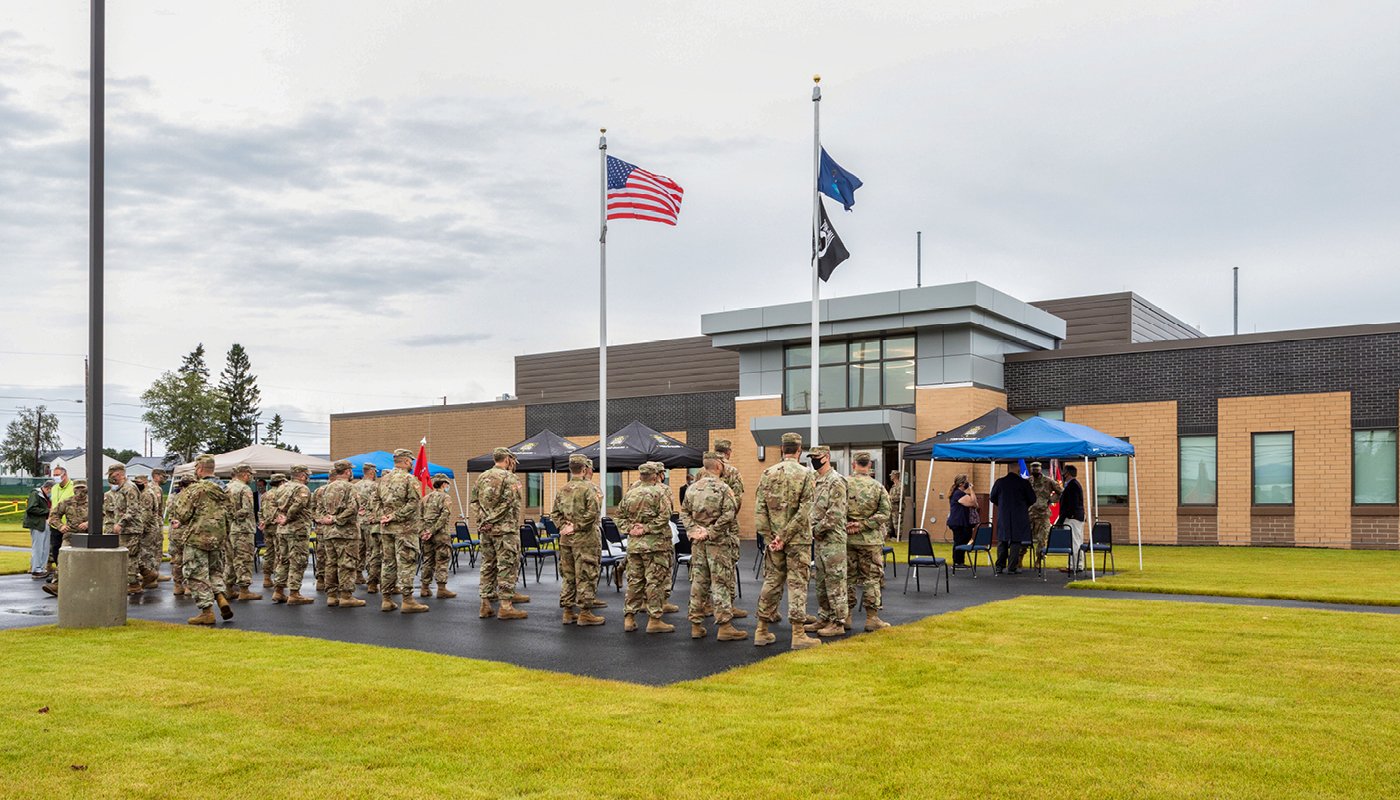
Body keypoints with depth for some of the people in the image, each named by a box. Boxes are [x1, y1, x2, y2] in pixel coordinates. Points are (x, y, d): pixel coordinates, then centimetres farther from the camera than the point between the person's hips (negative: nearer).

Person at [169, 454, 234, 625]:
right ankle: (221, 598, 1)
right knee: (215, 570, 21)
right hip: (218, 538, 7)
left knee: (197, 575, 1)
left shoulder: (196, 489, -13)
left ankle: (207, 612, 1)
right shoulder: (222, 491, 11)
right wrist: (181, 523, 27)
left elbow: (183, 514, -14)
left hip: (197, 538, -7)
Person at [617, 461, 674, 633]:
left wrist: (629, 528, 3)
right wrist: (646, 529, -14)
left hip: (633, 543, 6)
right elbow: (664, 516, -18)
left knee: (634, 580, 12)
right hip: (655, 543, -6)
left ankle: (629, 617, 16)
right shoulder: (661, 492, -7)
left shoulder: (630, 493, 11)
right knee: (655, 581, -1)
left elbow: (620, 514, 12)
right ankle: (654, 620, 0)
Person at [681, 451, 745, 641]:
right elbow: (728, 515, -18)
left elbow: (684, 512, 9)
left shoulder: (693, 488, 8)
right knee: (720, 583, -3)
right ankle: (724, 626, -3)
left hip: (698, 542, 6)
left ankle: (696, 625, 15)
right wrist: (711, 533, -14)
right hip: (718, 541, -6)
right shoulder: (723, 488, -10)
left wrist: (693, 530, 1)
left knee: (698, 582, 10)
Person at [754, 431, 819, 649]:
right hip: (798, 540, -4)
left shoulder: (767, 474, 2)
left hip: (774, 540, 4)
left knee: (771, 582, 12)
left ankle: (762, 631, 16)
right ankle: (798, 635, 1)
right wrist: (785, 536, -13)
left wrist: (770, 537, -1)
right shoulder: (806, 474, -8)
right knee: (797, 584, 0)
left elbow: (759, 509, -1)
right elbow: (804, 511, -15)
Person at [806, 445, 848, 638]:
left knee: (835, 582, -4)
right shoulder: (817, 482, 15)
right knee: (821, 583, 14)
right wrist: (813, 530, 5)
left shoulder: (836, 482, -14)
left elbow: (835, 515, -20)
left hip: (833, 540, -9)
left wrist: (817, 530, -13)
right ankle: (824, 619, 23)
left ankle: (838, 623, 2)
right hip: (820, 540, 9)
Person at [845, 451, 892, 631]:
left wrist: (847, 526, -4)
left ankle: (846, 616, 15)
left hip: (847, 539, 1)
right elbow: (884, 513, -7)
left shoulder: (844, 483, -3)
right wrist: (862, 525, -10)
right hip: (871, 540, -1)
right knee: (872, 578, 6)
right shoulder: (878, 487, 0)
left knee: (847, 577, 10)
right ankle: (872, 618, 6)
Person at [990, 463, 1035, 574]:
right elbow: (1032, 499, -2)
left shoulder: (1000, 482, -3)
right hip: (1019, 517, -2)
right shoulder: (1024, 483, -9)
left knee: (1002, 541, 13)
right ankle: (1012, 567, 1)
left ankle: (1000, 566, 15)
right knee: (1016, 542, 3)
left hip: (1003, 516, 2)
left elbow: (993, 498, 6)